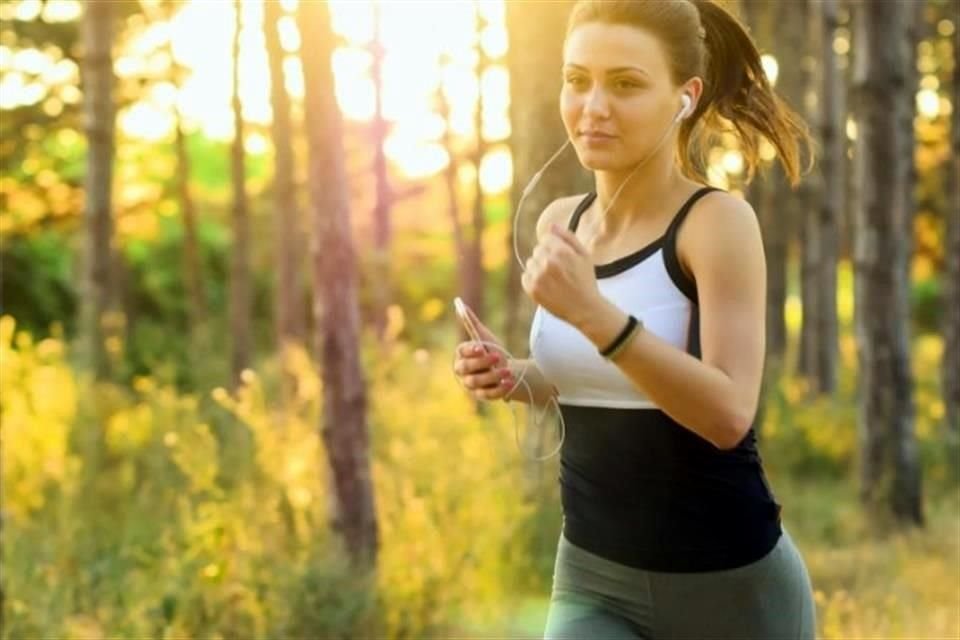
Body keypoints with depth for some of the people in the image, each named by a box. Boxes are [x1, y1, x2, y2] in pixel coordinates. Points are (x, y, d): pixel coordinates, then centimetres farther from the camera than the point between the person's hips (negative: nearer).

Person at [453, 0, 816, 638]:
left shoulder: (717, 220, -15)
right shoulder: (559, 222, 2)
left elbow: (729, 414, -25)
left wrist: (594, 312, -34)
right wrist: (512, 376, -2)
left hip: (727, 585, -4)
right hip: (592, 579, 4)